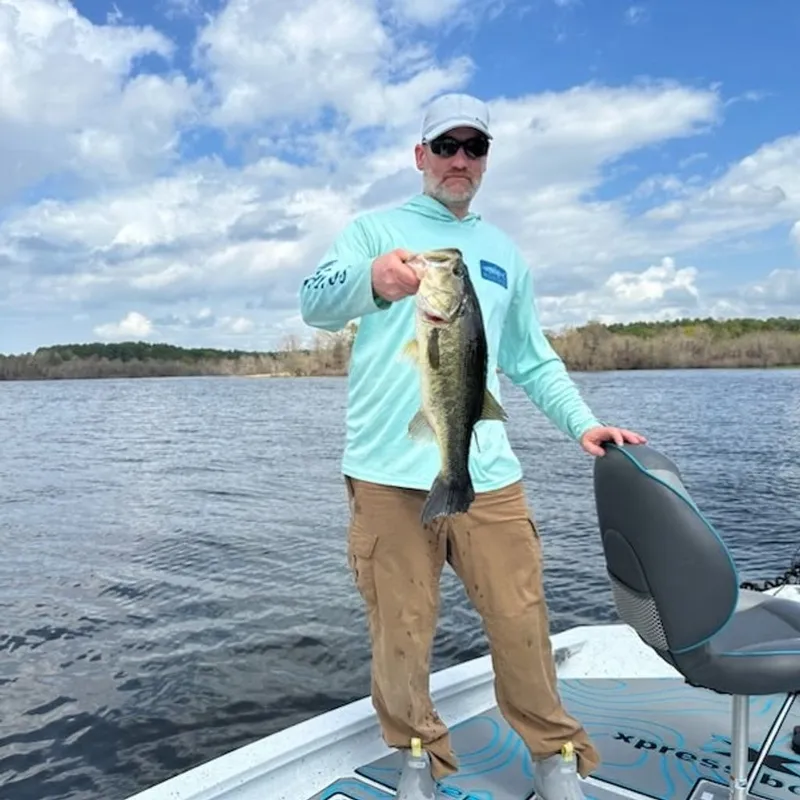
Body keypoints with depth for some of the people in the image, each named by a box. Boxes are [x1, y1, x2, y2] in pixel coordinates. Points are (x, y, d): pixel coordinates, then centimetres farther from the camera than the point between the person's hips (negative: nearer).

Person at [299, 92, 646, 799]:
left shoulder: (504, 253, 22)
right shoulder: (375, 228, 8)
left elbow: (533, 360, 25)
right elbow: (315, 301, -10)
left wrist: (582, 423, 10)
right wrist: (374, 278, -33)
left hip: (486, 468, 3)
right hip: (390, 470, -3)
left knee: (522, 620, 3)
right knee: (401, 634, 0)